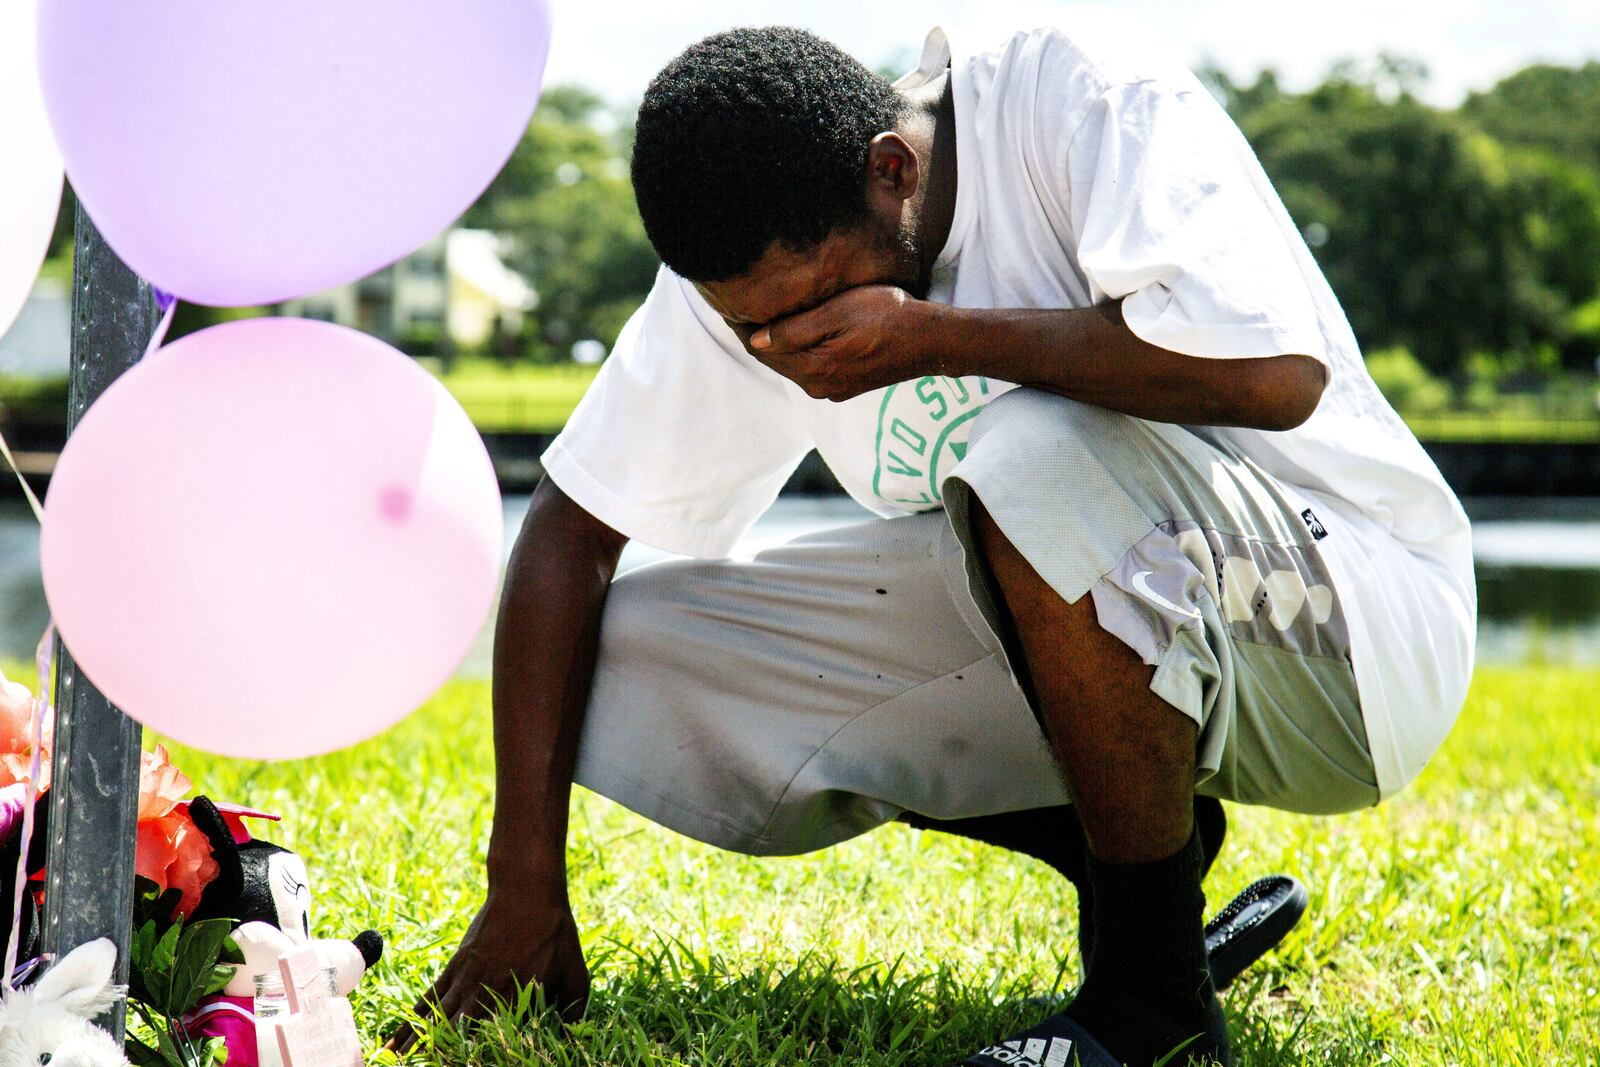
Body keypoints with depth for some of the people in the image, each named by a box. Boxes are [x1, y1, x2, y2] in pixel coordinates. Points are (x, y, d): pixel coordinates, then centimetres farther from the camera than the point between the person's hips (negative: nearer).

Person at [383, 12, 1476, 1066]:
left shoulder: (1082, 91, -20)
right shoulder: (749, 267, -4)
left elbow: (1278, 372, -34)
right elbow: (568, 532, 0)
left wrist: (936, 334, -27)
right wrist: (524, 885, -6)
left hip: (1341, 616, -6)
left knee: (1035, 456, -37)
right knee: (630, 662, -7)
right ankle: (1142, 858, 0)